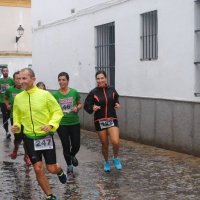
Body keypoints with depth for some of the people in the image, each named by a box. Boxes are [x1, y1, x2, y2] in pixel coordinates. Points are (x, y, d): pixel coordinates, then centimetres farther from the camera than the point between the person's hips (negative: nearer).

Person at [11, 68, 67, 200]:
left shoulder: (45, 94, -12)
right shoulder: (18, 98, -1)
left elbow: (57, 112, -6)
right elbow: (17, 116, 11)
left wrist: (51, 125, -22)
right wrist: (16, 126, -9)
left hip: (46, 136, -2)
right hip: (29, 138, 3)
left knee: (52, 169, 3)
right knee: (38, 169, 1)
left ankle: (60, 171, 41)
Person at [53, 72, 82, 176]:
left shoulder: (74, 92, -4)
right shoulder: (55, 95, -5)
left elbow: (80, 104, 9)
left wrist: (77, 108, -12)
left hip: (74, 123, 1)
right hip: (61, 124, -1)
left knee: (76, 145, 3)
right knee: (66, 146, 4)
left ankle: (72, 156, 38)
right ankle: (69, 166, 24)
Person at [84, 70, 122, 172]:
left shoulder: (112, 90, -1)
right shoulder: (93, 93, -8)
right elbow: (86, 106, -3)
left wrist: (117, 104, -4)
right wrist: (92, 108, -24)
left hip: (112, 120, 1)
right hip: (99, 121, -1)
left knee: (116, 142, -16)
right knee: (105, 144, 8)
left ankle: (116, 158, 14)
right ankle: (106, 162, 35)